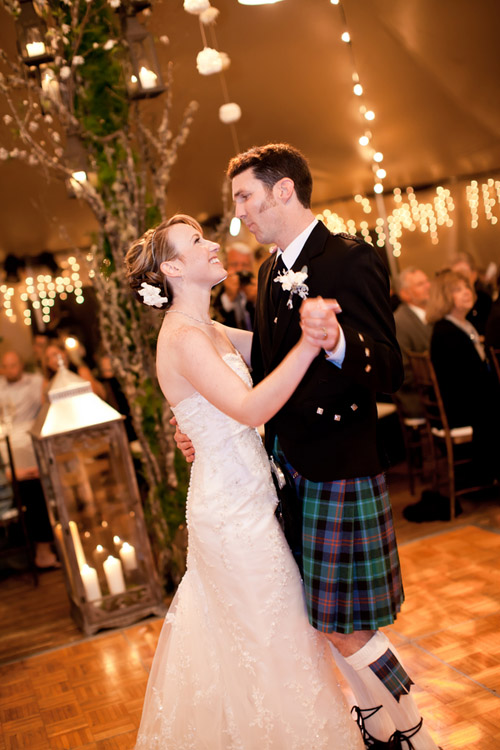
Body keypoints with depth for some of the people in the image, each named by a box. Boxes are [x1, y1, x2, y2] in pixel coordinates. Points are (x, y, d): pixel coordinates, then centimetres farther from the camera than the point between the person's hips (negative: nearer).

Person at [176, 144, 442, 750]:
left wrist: (338, 345, -41)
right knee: (322, 615, 19)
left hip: (340, 468, -8)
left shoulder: (351, 260, -14)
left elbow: (390, 370, -21)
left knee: (343, 627, 1)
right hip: (289, 462, 8)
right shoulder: (271, 272, 11)